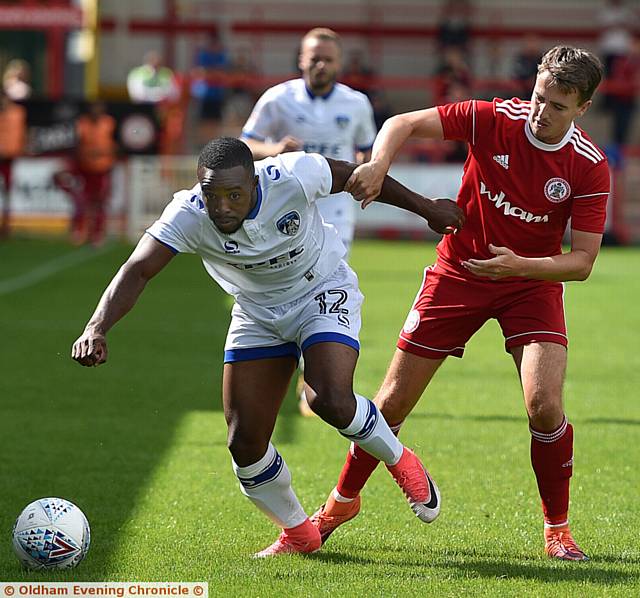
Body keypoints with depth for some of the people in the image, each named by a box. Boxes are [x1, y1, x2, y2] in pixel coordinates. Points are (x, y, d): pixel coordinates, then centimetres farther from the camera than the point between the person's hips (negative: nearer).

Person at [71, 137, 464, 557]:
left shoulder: (293, 177, -30)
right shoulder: (188, 215, -27)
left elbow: (358, 176, -12)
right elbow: (137, 271, -36)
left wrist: (426, 208, 2)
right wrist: (97, 328, -54)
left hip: (323, 294, -3)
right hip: (258, 314, 3)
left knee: (331, 401, -27)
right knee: (245, 443, -5)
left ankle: (400, 462, 5)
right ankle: (298, 534, 21)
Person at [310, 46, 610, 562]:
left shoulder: (590, 167, -16)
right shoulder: (494, 120, -17)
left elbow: (582, 261, -16)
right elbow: (403, 124, -16)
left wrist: (522, 266, -33)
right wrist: (379, 162, -37)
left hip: (532, 283, -1)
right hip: (458, 274, 1)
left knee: (545, 405, -21)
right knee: (394, 401, 2)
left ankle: (558, 529, -1)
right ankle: (343, 500, 25)